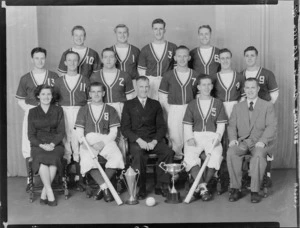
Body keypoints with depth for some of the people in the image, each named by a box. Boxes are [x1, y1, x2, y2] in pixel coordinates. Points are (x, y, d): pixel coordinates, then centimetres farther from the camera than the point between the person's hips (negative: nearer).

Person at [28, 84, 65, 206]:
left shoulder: (58, 110, 11)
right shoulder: (32, 112, 11)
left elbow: (61, 132, 5)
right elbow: (31, 135, 5)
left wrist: (52, 144, -13)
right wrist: (42, 145, -13)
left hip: (55, 144, 0)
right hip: (38, 145, 0)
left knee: (53, 159, -33)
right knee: (42, 159, -34)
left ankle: (44, 193, -23)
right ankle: (50, 193, -29)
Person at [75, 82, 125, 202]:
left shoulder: (110, 110, 14)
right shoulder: (83, 110, 15)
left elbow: (113, 132, 5)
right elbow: (79, 132, 9)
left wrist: (103, 142, -13)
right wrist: (84, 143, -13)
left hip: (106, 141, 0)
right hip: (88, 142, 0)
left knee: (117, 156, -31)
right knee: (87, 158, -34)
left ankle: (101, 188, -17)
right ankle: (105, 187, -26)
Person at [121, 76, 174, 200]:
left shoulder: (155, 104, 18)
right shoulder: (129, 105, 12)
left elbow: (162, 126, 11)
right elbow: (125, 128, 3)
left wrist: (155, 141, -8)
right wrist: (138, 140, -13)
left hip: (153, 140, 2)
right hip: (136, 140, -2)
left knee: (168, 152, -28)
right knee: (138, 154, -35)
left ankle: (161, 186, -17)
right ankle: (141, 188, -22)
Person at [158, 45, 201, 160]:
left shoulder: (195, 76, 7)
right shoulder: (168, 75, 5)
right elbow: (162, 97, 6)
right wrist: (170, 112, -2)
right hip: (174, 111, 0)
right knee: (175, 140, -2)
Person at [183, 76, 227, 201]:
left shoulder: (218, 103, 15)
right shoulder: (192, 104, 15)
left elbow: (221, 124, 9)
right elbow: (187, 125, 10)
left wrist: (217, 138, -8)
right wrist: (190, 138, -8)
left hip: (212, 136, 0)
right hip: (195, 136, 1)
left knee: (215, 157, -31)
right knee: (189, 157, -30)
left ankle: (200, 186, -18)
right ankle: (203, 187, -29)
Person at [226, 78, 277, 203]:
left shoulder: (267, 106, 10)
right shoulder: (237, 107, 19)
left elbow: (271, 126, -1)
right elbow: (232, 126, 12)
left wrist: (262, 141, -18)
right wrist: (233, 139, -10)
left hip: (260, 142, -2)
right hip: (242, 141, 2)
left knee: (259, 155, -37)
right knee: (231, 152, -31)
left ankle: (255, 191, -26)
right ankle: (236, 189, -22)